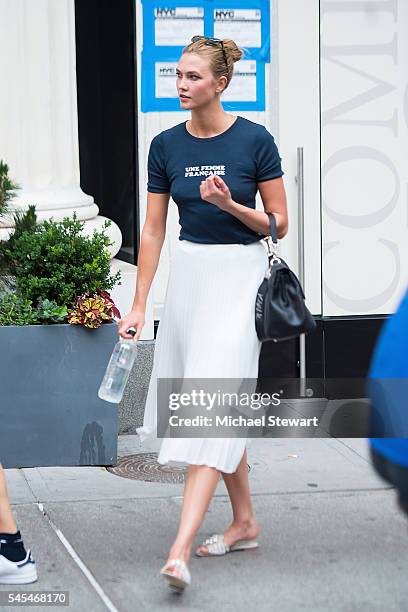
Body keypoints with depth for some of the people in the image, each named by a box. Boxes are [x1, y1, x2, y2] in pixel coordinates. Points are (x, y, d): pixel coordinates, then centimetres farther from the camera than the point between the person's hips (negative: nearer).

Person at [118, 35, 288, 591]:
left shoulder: (254, 140, -9)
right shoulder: (166, 145, 3)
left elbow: (278, 224, -4)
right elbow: (153, 230, 6)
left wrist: (230, 204, -21)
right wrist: (139, 306, 2)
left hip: (239, 276, -5)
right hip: (188, 273, 5)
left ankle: (180, 550, -20)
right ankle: (245, 522, 29)